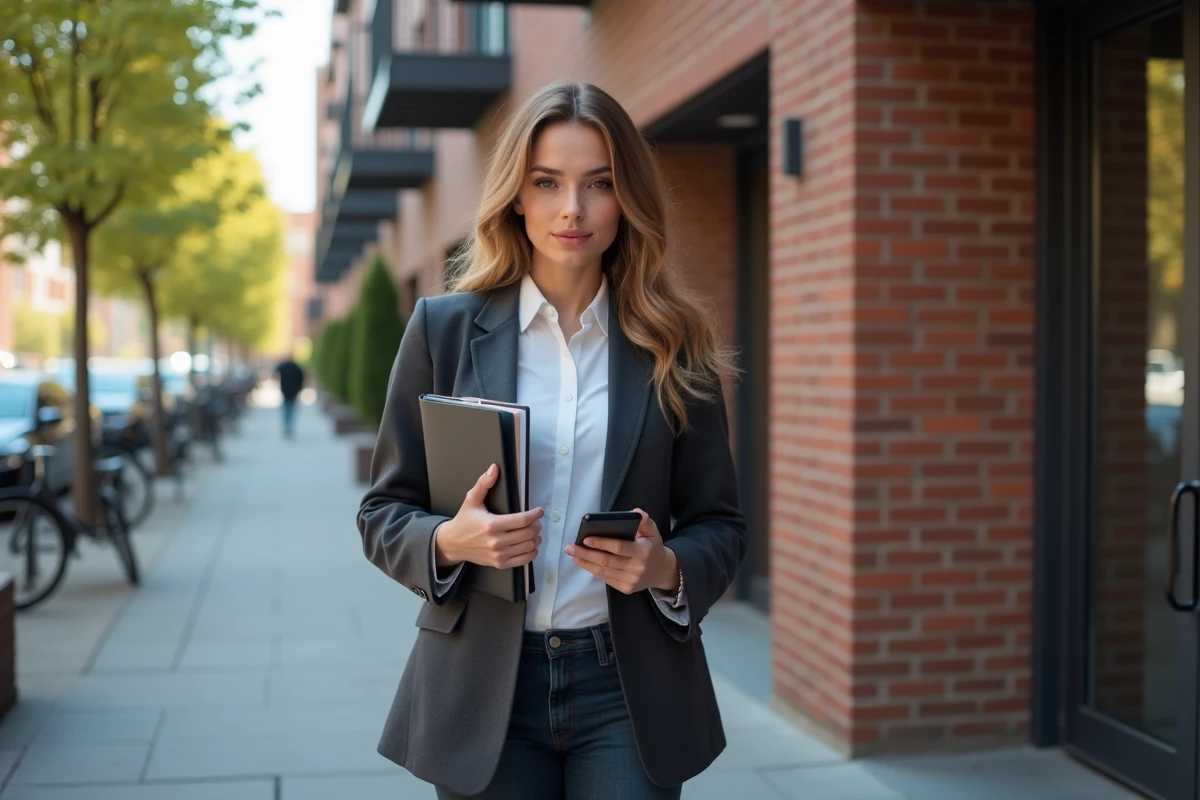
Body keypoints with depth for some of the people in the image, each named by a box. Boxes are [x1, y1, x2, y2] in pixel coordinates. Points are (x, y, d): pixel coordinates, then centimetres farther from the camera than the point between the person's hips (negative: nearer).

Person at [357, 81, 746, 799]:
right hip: (485, 687, 0)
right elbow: (383, 512, 4)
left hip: (629, 689, 0)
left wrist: (665, 568, -15)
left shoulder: (673, 344, 1)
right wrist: (448, 541, -17)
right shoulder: (444, 328, 0)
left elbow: (720, 524, 5)